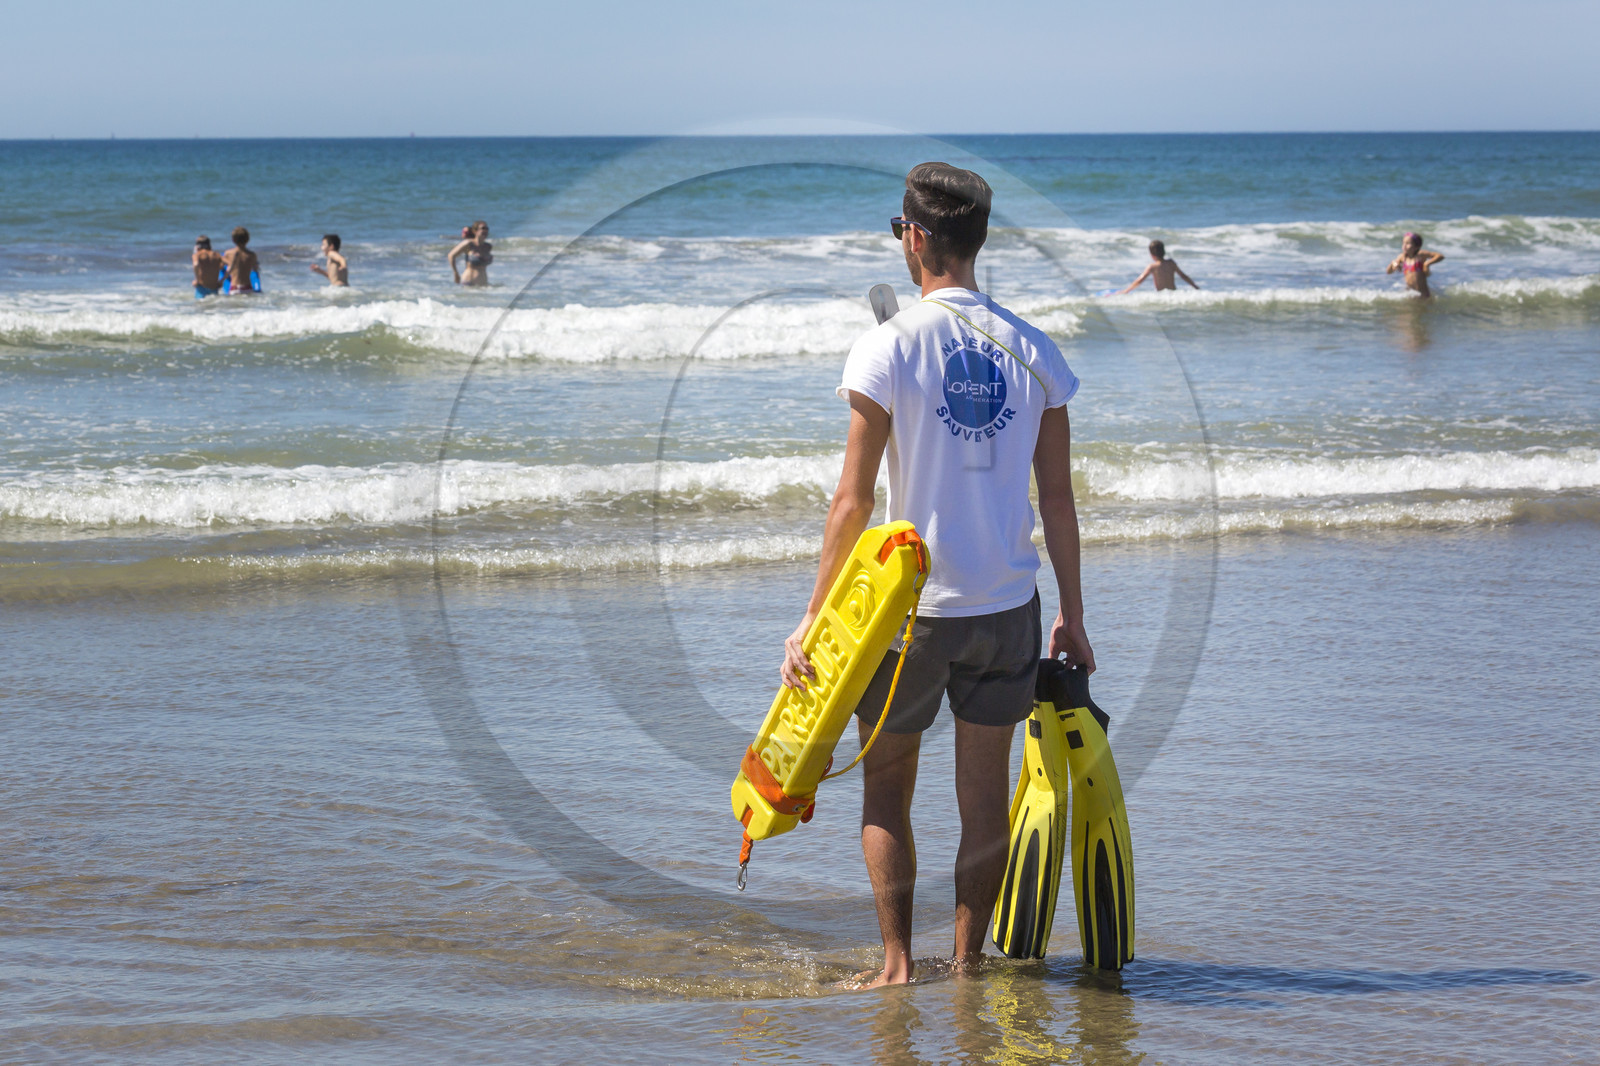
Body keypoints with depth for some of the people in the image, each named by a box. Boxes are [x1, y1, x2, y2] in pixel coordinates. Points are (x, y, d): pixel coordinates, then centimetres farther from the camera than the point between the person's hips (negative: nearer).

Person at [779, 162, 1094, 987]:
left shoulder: (888, 348, -10)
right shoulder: (1032, 351, 1)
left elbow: (853, 500, -11)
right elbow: (1057, 499, 4)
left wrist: (812, 619, -5)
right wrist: (1071, 618, 12)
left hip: (911, 605, -3)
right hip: (1007, 607, 3)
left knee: (886, 786, 12)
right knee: (984, 794, 12)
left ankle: (897, 960, 8)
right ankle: (968, 962, 16)